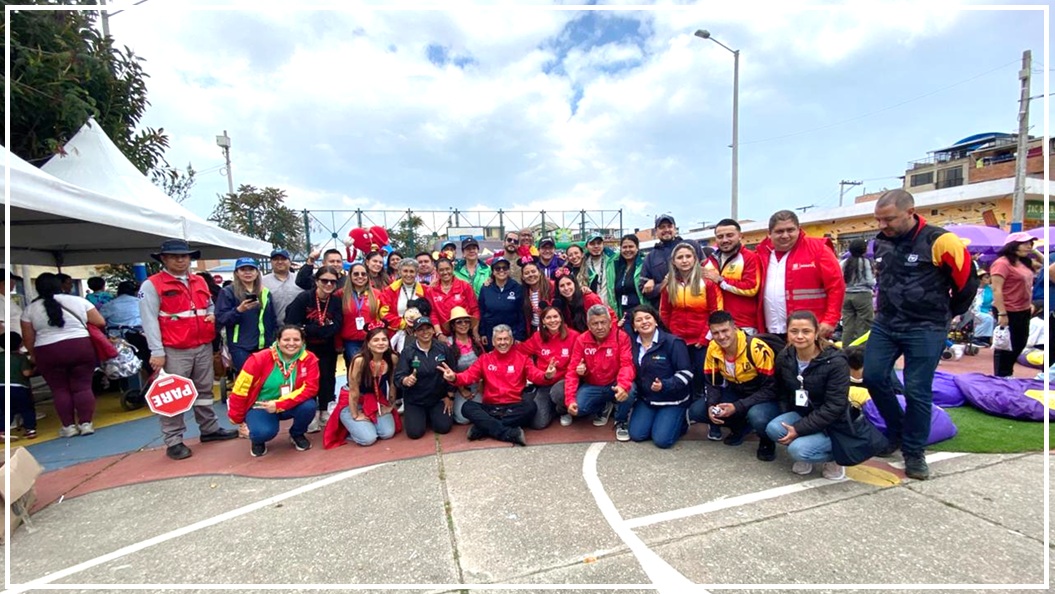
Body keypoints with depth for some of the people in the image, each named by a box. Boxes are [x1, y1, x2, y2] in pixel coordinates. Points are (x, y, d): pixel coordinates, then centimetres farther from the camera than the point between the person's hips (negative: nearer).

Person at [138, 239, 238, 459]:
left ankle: (210, 429, 28)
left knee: (204, 391, 15)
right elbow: (149, 321, -9)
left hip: (203, 347, 6)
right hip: (174, 351, -6)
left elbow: (210, 306, 27)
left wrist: (212, 315, 2)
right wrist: (157, 352, -14)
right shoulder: (152, 285, -4)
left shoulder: (200, 282, 14)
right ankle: (173, 442, 8)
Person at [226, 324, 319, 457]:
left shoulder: (309, 359, -16)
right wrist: (237, 420, -2)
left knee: (309, 406, -29)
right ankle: (257, 439, 11)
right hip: (260, 406, -2)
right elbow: (241, 389, -11)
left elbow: (310, 387, -22)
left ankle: (297, 434, 6)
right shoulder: (260, 359, -19)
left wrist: (279, 404, -31)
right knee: (265, 431, -31)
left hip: (290, 406, 2)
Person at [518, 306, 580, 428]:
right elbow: (519, 350, 12)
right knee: (538, 423, -14)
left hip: (564, 380, -2)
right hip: (543, 384, 2)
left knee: (557, 392, -40)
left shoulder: (573, 336, -8)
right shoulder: (537, 337, 3)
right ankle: (551, 405, 22)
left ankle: (564, 411, 0)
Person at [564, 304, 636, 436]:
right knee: (577, 408, -24)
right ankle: (603, 407, 12)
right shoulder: (581, 340, -7)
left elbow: (627, 364, -23)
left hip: (614, 385, -2)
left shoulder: (621, 337, -12)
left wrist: (623, 386, -46)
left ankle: (621, 422, -1)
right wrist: (570, 399, -21)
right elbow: (572, 371, -8)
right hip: (591, 386, 2)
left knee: (628, 391, -35)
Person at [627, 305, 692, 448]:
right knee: (636, 435, -5)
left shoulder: (673, 342, -16)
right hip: (646, 398, 5)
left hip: (672, 400, -5)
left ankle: (681, 420, 18)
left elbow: (686, 373, -16)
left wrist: (665, 385, -29)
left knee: (662, 440, -13)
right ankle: (655, 419, 25)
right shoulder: (633, 343, -1)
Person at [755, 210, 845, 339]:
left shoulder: (817, 249, -3)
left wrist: (830, 320, -11)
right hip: (771, 334, 4)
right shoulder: (762, 253, 9)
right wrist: (759, 326, 5)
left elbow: (836, 285, -5)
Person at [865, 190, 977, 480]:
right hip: (885, 324, 5)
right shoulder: (881, 241, 4)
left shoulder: (939, 241, -14)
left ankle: (913, 452, 18)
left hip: (925, 330, -5)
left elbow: (967, 281, -3)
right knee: (874, 376, 2)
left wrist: (946, 314, 9)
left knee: (917, 390, 0)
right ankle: (896, 431, 26)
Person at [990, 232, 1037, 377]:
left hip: (1023, 311, 9)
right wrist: (1002, 314, -24)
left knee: (1020, 344, 18)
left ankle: (1007, 373, 32)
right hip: (1009, 312, -9)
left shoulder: (1024, 262, 10)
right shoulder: (1002, 263, -17)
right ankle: (1000, 376, 16)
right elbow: (996, 290, -21)